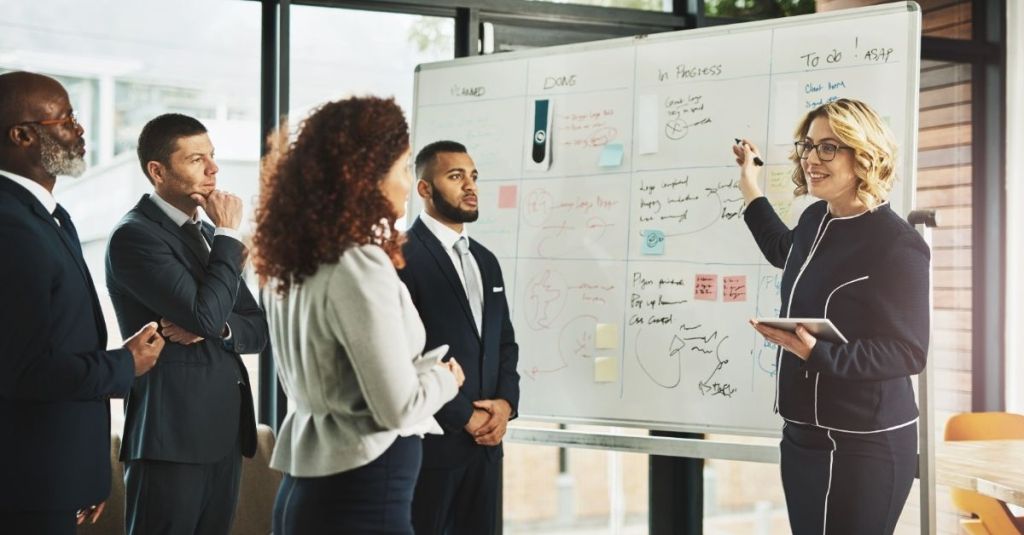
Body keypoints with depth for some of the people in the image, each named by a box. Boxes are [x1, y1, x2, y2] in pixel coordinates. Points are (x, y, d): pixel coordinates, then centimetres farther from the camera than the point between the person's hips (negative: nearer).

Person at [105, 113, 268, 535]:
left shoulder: (207, 233, 16)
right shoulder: (134, 234, -10)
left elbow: (258, 329, 13)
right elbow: (205, 313, -21)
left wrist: (215, 327, -9)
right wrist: (228, 234, -11)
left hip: (225, 432, 8)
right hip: (172, 434, -8)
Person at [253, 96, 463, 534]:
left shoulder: (292, 263, 6)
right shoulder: (360, 267, -19)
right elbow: (398, 409, -18)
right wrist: (444, 377, 0)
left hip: (307, 486, 8)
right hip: (361, 496, -8)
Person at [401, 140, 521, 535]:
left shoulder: (485, 260, 17)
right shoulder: (402, 255, -9)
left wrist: (506, 403, -1)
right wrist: (462, 417, -12)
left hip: (485, 443, 7)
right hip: (429, 442, -7)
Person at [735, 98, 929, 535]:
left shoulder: (897, 245, -17)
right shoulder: (815, 220, 7)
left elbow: (909, 353, -19)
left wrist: (816, 353, -30)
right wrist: (750, 188, 29)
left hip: (864, 447, -8)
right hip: (802, 434, 8)